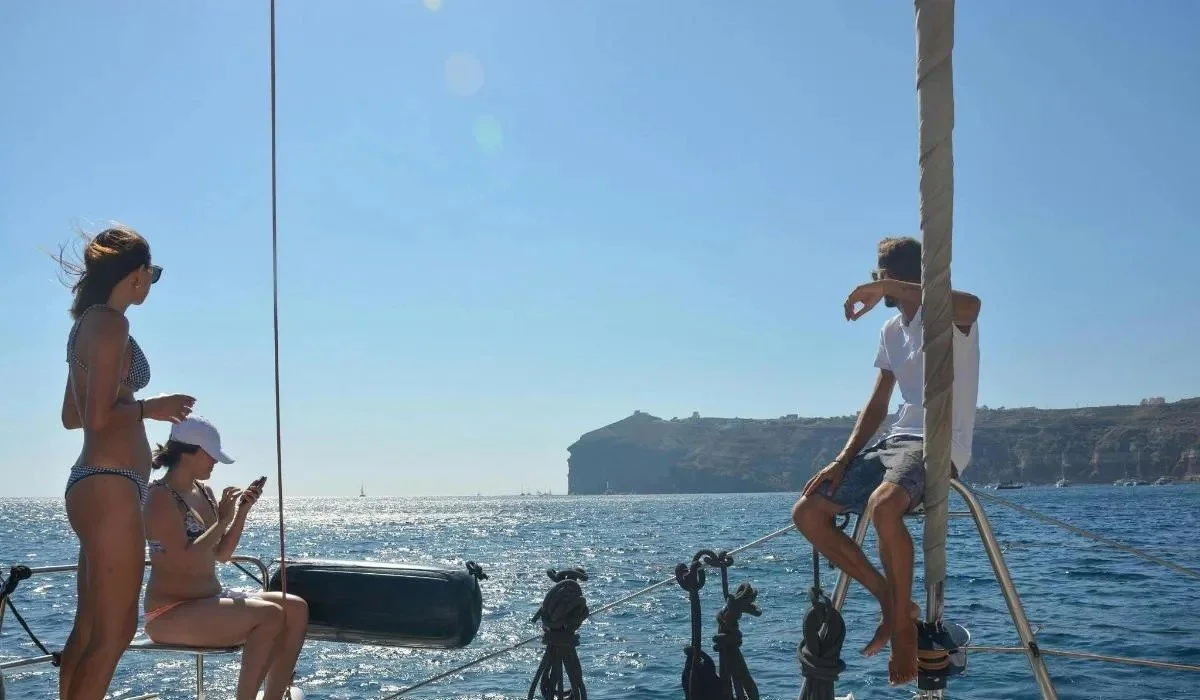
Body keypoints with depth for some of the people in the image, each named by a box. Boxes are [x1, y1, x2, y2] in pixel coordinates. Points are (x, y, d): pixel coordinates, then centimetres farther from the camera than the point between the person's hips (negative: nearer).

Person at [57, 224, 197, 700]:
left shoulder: (87, 323, 18)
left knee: (88, 631, 12)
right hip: (111, 487, -10)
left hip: (91, 484, 10)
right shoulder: (111, 323, -11)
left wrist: (140, 408, 28)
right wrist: (150, 409, -3)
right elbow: (100, 417, -19)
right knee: (113, 634, -8)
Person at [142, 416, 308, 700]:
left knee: (296, 609, -5)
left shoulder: (204, 492, 12)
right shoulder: (161, 498, -13)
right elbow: (185, 559, -23)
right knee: (269, 615, -27)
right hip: (172, 612, -9)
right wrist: (222, 520, -16)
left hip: (211, 599, 9)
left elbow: (221, 554, 17)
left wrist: (242, 512, 4)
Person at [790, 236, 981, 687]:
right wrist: (843, 460, 3)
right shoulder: (891, 331, 16)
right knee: (807, 512, -2)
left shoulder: (947, 317, -8)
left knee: (883, 505, -39)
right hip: (897, 441, 9)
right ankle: (891, 600, 5)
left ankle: (902, 620, -18)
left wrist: (884, 288, -31)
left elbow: (972, 304, -36)